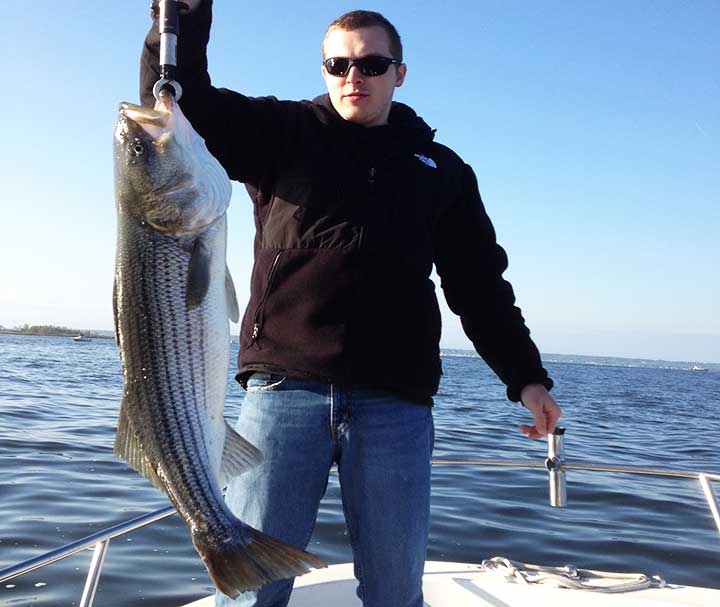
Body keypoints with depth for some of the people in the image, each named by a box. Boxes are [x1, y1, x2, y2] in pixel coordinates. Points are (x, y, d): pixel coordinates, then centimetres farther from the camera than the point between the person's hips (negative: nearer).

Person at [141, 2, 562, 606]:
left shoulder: (443, 169, 18)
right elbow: (181, 102, 3)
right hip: (284, 387, -1)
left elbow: (481, 284, 16)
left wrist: (525, 376, 8)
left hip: (397, 402, 2)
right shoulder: (284, 133, 14)